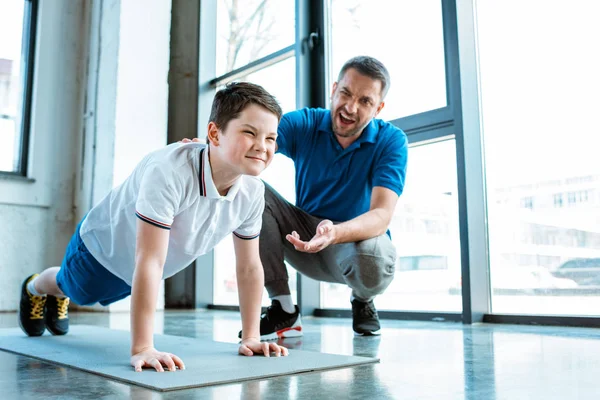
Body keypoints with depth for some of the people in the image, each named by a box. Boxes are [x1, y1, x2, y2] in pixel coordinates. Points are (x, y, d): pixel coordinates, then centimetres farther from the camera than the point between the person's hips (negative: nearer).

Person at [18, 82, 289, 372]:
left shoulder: (252, 192, -25)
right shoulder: (169, 172, -45)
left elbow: (249, 267, -14)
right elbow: (149, 263, -47)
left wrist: (250, 337, -16)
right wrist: (142, 348, -47)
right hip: (105, 245, -5)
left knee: (103, 297, 35)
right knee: (74, 289, 29)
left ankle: (58, 297, 69)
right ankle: (34, 288, 65)